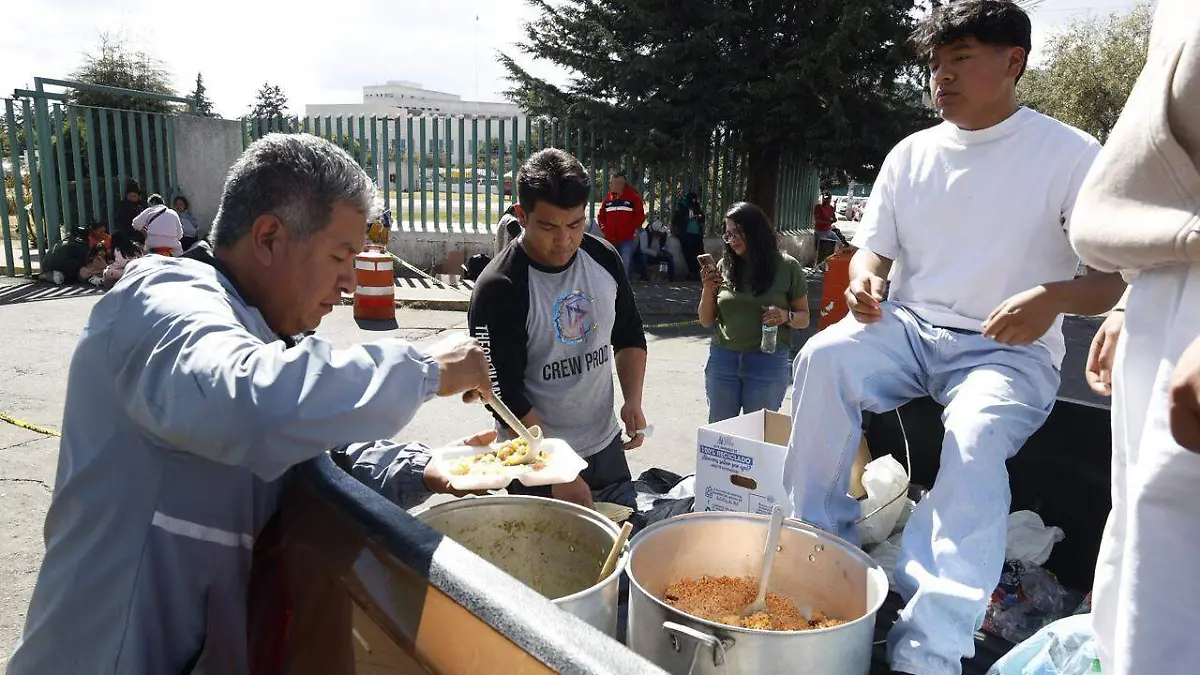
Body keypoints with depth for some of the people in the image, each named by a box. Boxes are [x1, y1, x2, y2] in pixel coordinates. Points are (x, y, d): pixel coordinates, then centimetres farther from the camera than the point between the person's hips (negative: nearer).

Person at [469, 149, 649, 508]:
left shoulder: (604, 258, -4)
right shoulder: (498, 289, -20)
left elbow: (629, 336, 10)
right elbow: (504, 395, -20)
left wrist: (633, 400, -6)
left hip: (607, 445, 5)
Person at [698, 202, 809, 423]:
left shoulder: (786, 266, -1)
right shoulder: (725, 266, 4)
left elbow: (804, 318, 5)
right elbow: (706, 321, 8)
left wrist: (786, 317, -16)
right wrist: (708, 289, -8)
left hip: (768, 363, -2)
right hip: (722, 360, 2)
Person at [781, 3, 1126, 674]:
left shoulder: (1070, 153, 0)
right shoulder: (913, 153, 12)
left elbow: (1120, 277, -4)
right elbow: (874, 246, 17)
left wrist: (1053, 298, -27)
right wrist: (864, 280, -8)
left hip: (1010, 350, -3)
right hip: (909, 328, 4)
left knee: (976, 438, -34)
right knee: (823, 357, -27)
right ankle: (820, 545, -17)